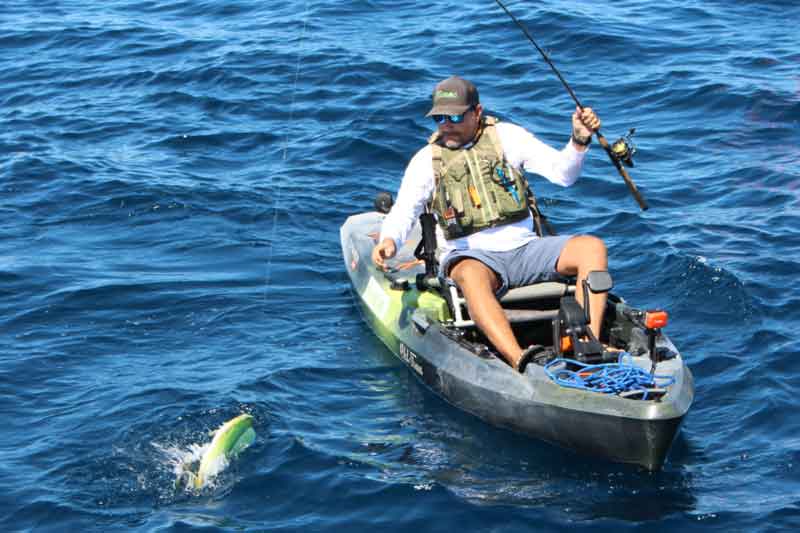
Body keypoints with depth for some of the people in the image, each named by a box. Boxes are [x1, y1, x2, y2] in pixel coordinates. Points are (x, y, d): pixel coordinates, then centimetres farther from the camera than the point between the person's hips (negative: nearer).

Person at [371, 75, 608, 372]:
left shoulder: (506, 136, 9)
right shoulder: (427, 160, 8)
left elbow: (562, 173, 3)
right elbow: (404, 211, -2)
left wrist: (579, 140, -17)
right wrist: (389, 240, -25)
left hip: (524, 248, 3)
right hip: (472, 257, -3)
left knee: (592, 248, -21)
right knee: (472, 276, -40)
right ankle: (521, 363, -56)